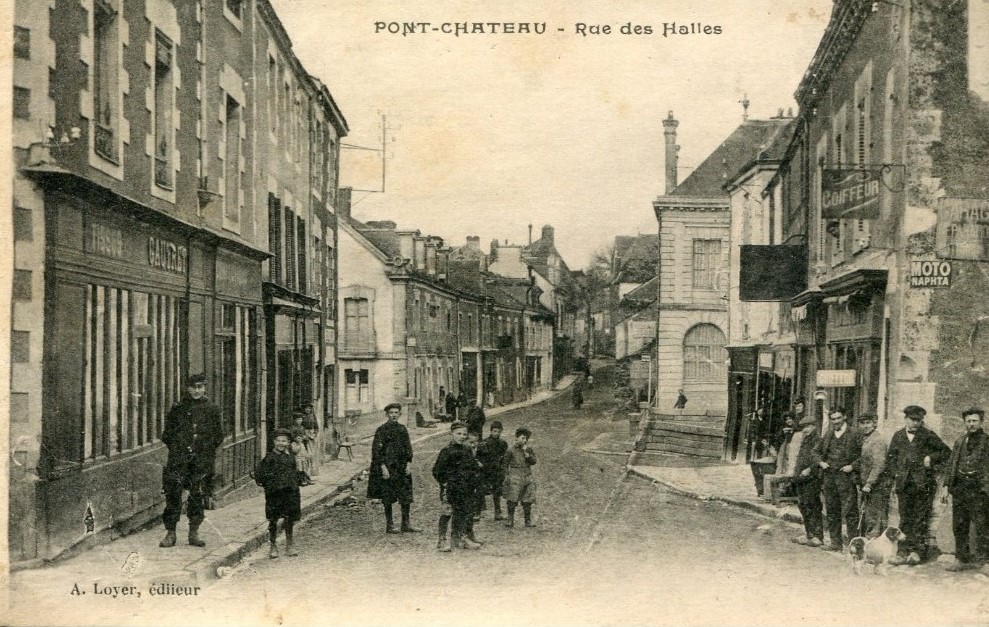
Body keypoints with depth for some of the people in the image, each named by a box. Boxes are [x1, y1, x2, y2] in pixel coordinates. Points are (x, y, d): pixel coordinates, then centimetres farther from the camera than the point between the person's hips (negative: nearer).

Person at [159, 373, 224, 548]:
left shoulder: (212, 410, 8)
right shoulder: (177, 409, 6)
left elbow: (218, 436, 13)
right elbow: (166, 435, 11)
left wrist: (207, 450, 5)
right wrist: (176, 448, 3)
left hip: (202, 461, 1)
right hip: (178, 460, -1)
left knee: (198, 495, 3)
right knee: (173, 494, -5)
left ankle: (194, 532, 13)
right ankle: (170, 533, 2)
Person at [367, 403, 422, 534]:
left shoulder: (402, 429, 10)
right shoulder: (381, 430, -6)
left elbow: (408, 447, 13)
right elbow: (377, 450, -9)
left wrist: (409, 463, 2)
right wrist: (383, 467, -15)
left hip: (402, 467, 5)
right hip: (388, 467, -5)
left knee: (406, 496, 4)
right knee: (388, 498, 1)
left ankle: (406, 524, 12)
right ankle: (389, 525, 10)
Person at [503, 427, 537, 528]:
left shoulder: (529, 449, 11)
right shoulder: (511, 450, 0)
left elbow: (534, 461, 2)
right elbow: (505, 464, 5)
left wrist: (526, 453, -9)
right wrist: (507, 475, -3)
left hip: (527, 477, 3)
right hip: (515, 478, -3)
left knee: (527, 501, 4)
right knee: (512, 500, -6)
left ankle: (528, 521, 13)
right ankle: (510, 520, 4)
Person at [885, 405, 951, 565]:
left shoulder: (928, 436, 2)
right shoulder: (898, 436, 11)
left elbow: (946, 451, 6)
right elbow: (890, 457, 17)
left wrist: (931, 458, -9)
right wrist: (896, 474, 4)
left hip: (923, 484, -3)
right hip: (904, 484, 3)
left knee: (921, 519, -2)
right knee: (905, 519, 6)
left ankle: (917, 551, 2)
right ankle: (904, 552, 9)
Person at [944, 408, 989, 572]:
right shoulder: (959, 442, 15)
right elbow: (952, 464, 16)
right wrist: (948, 487, 11)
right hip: (959, 488, 5)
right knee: (959, 526, 9)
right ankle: (962, 559, 18)